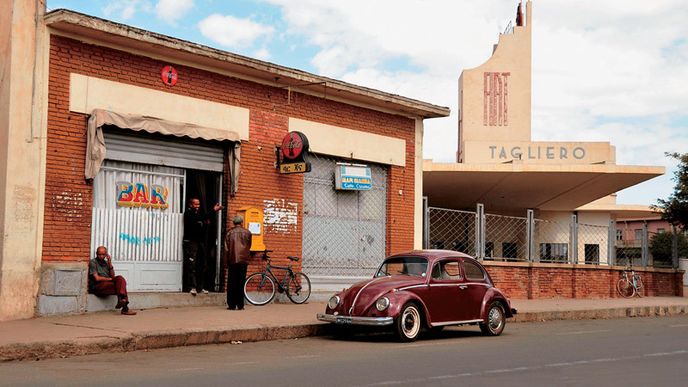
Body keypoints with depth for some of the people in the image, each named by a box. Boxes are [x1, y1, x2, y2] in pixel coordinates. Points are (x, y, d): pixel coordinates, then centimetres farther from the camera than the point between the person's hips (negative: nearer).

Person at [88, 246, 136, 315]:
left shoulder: (106, 263, 18)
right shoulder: (93, 262, -1)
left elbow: (112, 276, 9)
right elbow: (97, 278, -11)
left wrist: (110, 264, 1)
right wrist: (109, 279, -2)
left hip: (108, 285, 6)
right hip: (97, 287, -6)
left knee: (120, 278, -22)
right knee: (121, 285, -26)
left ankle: (121, 300, -36)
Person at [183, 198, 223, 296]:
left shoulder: (199, 213, 21)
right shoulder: (188, 213, -2)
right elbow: (200, 217, -22)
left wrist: (206, 224, 3)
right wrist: (213, 210, -27)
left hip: (200, 242, 7)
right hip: (191, 242, -7)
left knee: (202, 265, 4)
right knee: (192, 265, -11)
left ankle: (200, 286, 9)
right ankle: (193, 287, -13)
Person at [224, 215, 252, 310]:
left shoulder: (230, 233, 3)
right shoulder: (247, 233, 5)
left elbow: (226, 249, 3)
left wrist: (226, 262, 8)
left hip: (232, 260, 0)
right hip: (243, 260, 0)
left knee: (232, 283, 3)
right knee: (241, 283, 2)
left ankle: (231, 305, 1)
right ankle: (240, 305, -1)